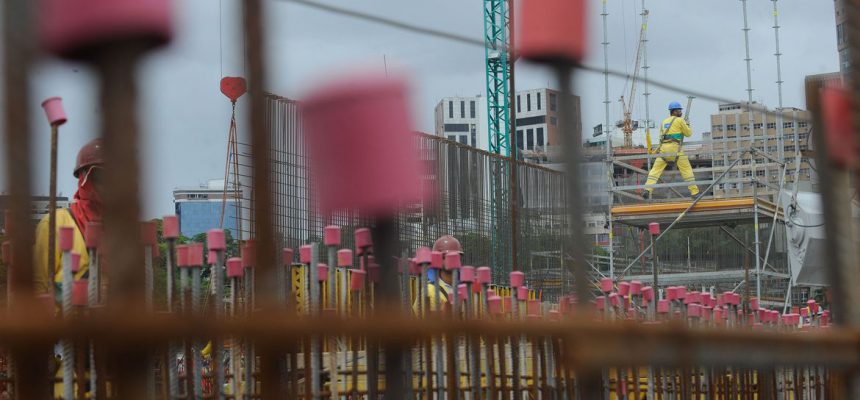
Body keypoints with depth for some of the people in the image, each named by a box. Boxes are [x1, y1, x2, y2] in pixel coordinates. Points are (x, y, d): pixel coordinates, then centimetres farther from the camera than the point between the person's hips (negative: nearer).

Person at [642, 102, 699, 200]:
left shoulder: (664, 122, 20)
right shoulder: (679, 120, 3)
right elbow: (688, 133, 9)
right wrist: (687, 126, 28)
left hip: (664, 148, 5)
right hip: (675, 148, -5)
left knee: (656, 170, 4)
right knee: (687, 170, 3)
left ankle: (647, 190, -13)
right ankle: (694, 192, 1)